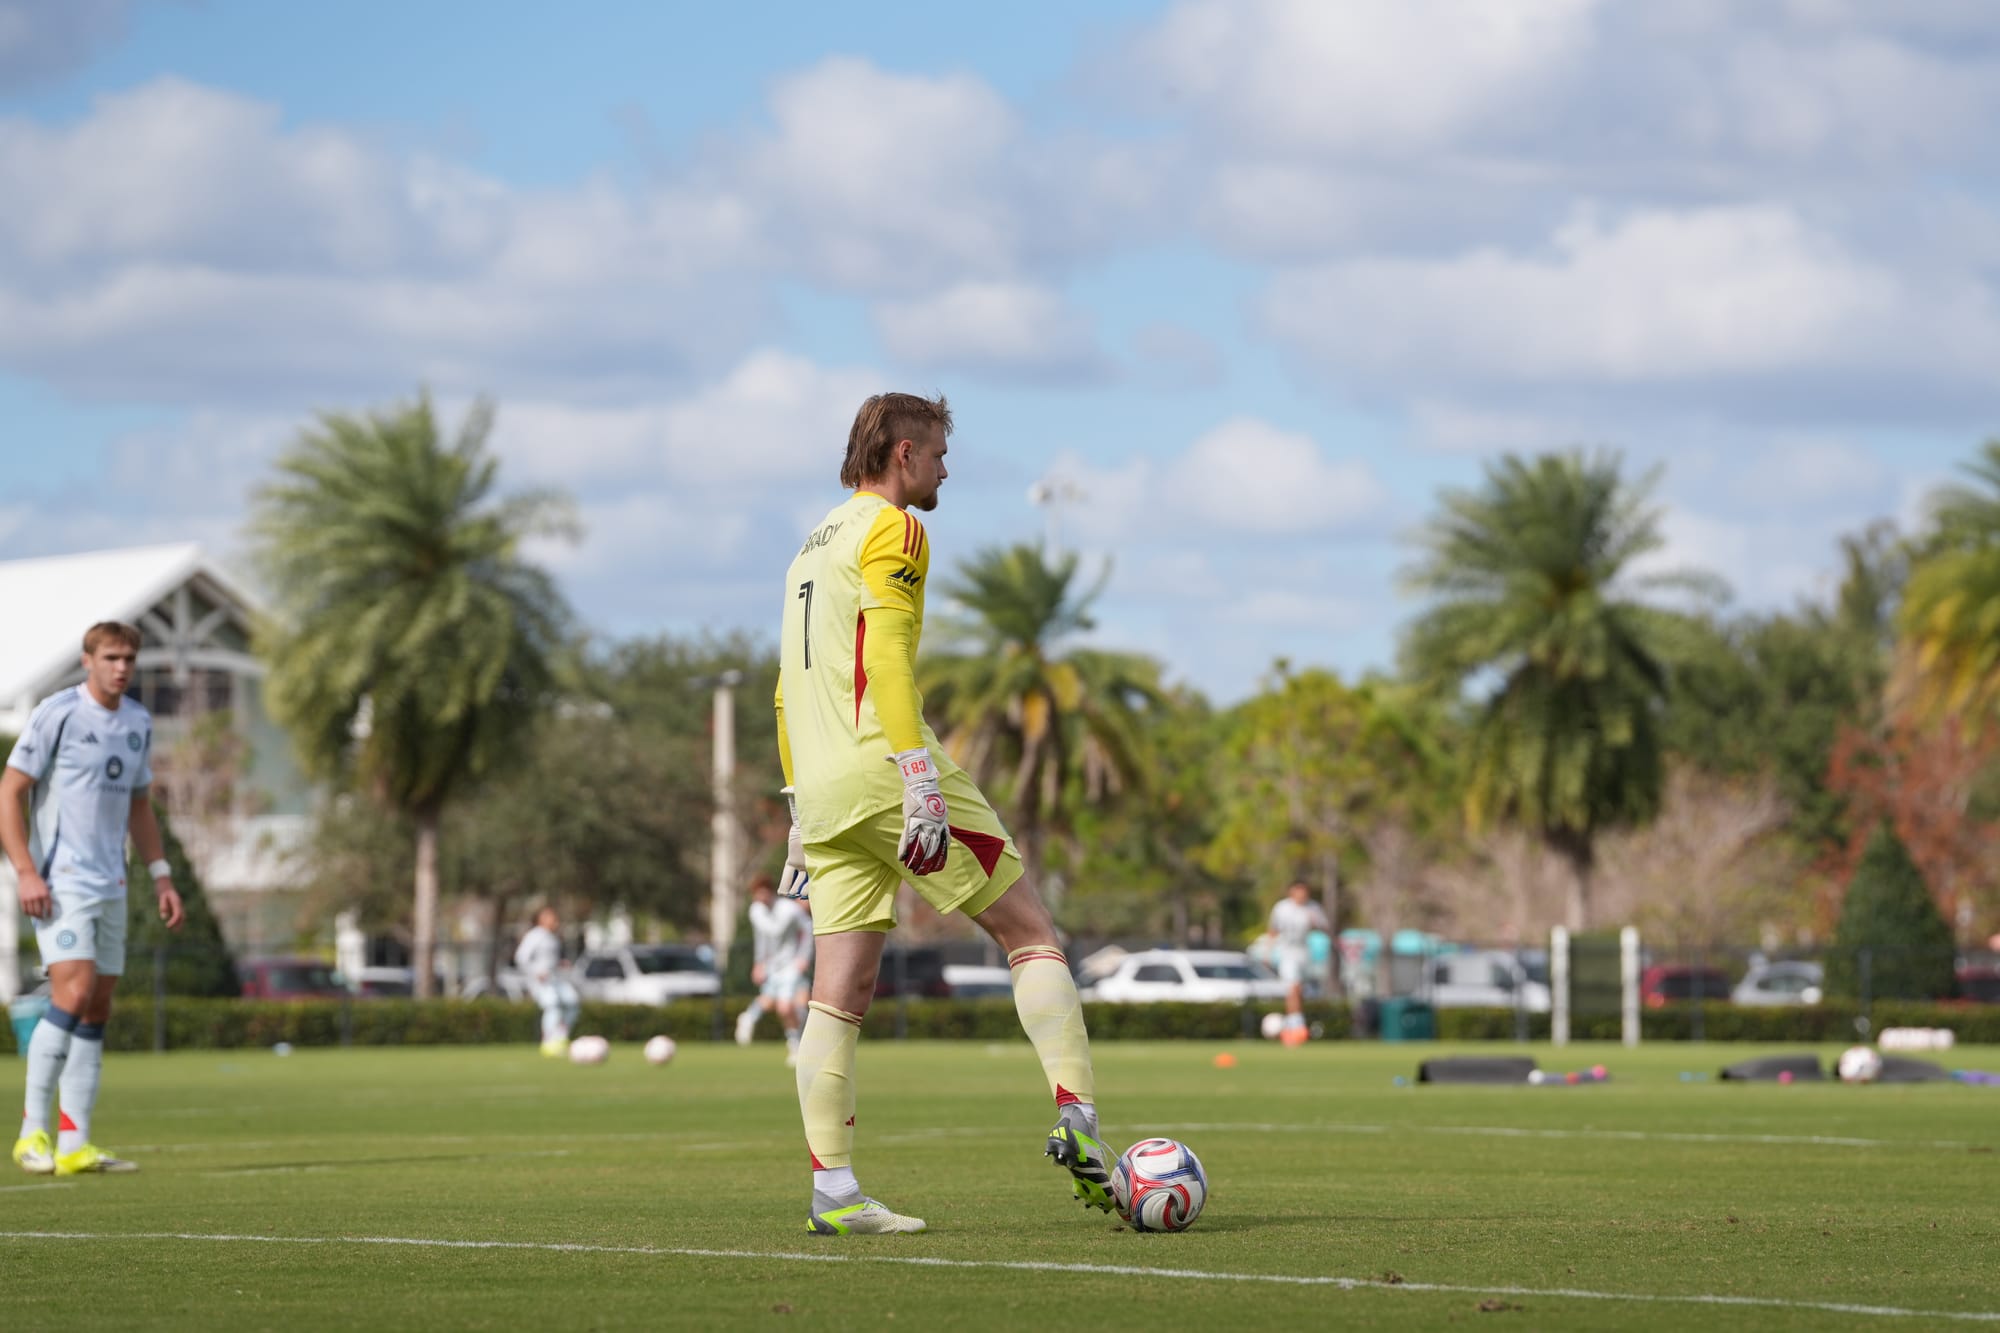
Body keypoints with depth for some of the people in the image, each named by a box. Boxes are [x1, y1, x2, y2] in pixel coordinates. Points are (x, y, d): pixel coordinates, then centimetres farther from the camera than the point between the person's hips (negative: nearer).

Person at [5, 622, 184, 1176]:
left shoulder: (138, 723, 12)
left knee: (97, 1011, 4)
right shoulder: (56, 714, -8)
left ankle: (73, 1146, 5)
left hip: (111, 885, 7)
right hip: (60, 881, -7)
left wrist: (161, 876, 16)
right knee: (73, 994, -19)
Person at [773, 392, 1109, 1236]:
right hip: (882, 764, -8)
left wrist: (801, 803, 26)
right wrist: (922, 781, -22)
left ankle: (832, 1191, -3)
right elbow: (886, 655, -17)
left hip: (822, 789, 8)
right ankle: (1078, 1126, -7)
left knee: (840, 993, 2)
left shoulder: (815, 542, 24)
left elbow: (789, 688, 25)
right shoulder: (891, 528, -3)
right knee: (1031, 933, 1)